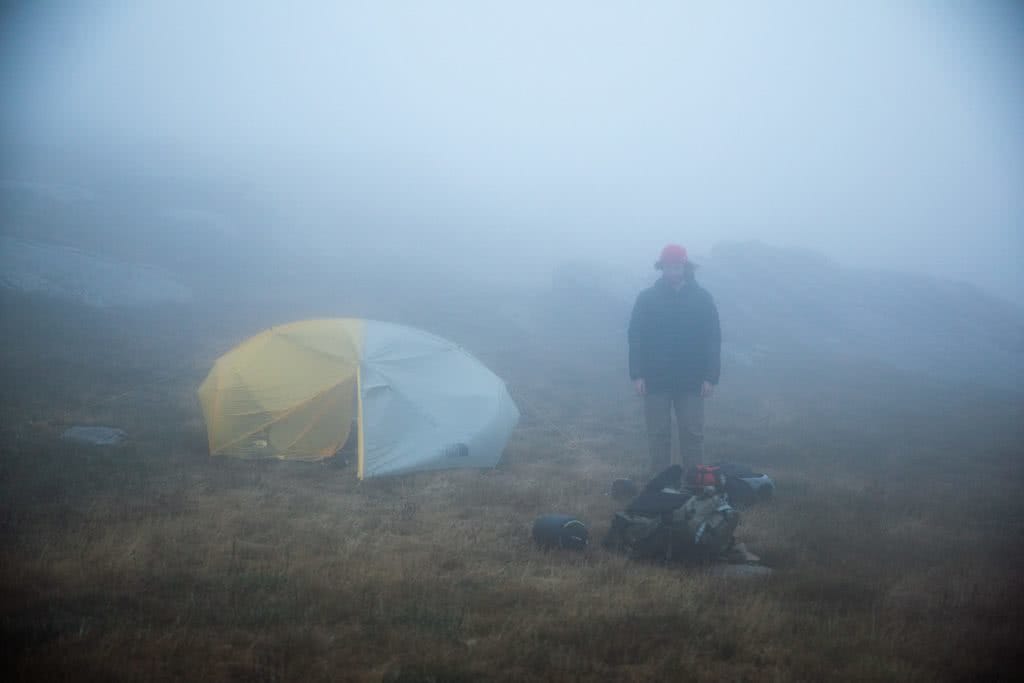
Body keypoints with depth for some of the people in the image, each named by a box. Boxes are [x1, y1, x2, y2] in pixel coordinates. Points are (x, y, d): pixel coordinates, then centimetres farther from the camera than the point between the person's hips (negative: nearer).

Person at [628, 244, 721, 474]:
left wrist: (711, 377, -5)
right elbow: (635, 338, 0)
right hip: (655, 380, 0)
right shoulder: (647, 298, 1)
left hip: (691, 382, 0)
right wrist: (636, 375, -7)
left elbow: (713, 340, 1)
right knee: (658, 435, 6)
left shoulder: (702, 298, 1)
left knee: (693, 435, 3)